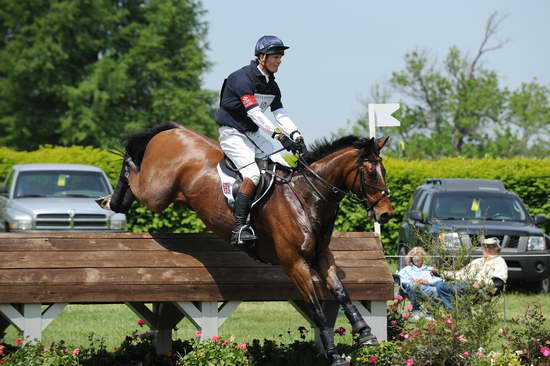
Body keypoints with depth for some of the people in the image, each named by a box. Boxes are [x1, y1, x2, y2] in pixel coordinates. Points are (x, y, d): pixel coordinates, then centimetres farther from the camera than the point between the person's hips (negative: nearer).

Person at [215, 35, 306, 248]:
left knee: (284, 166, -5)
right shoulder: (243, 78, -18)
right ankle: (239, 229, -28)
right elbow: (254, 112, -27)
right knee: (252, 174, -26)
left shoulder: (271, 85, 9)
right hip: (232, 133, -9)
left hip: (253, 133, 9)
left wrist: (296, 135, -16)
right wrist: (280, 136, -33)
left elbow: (280, 113, 2)